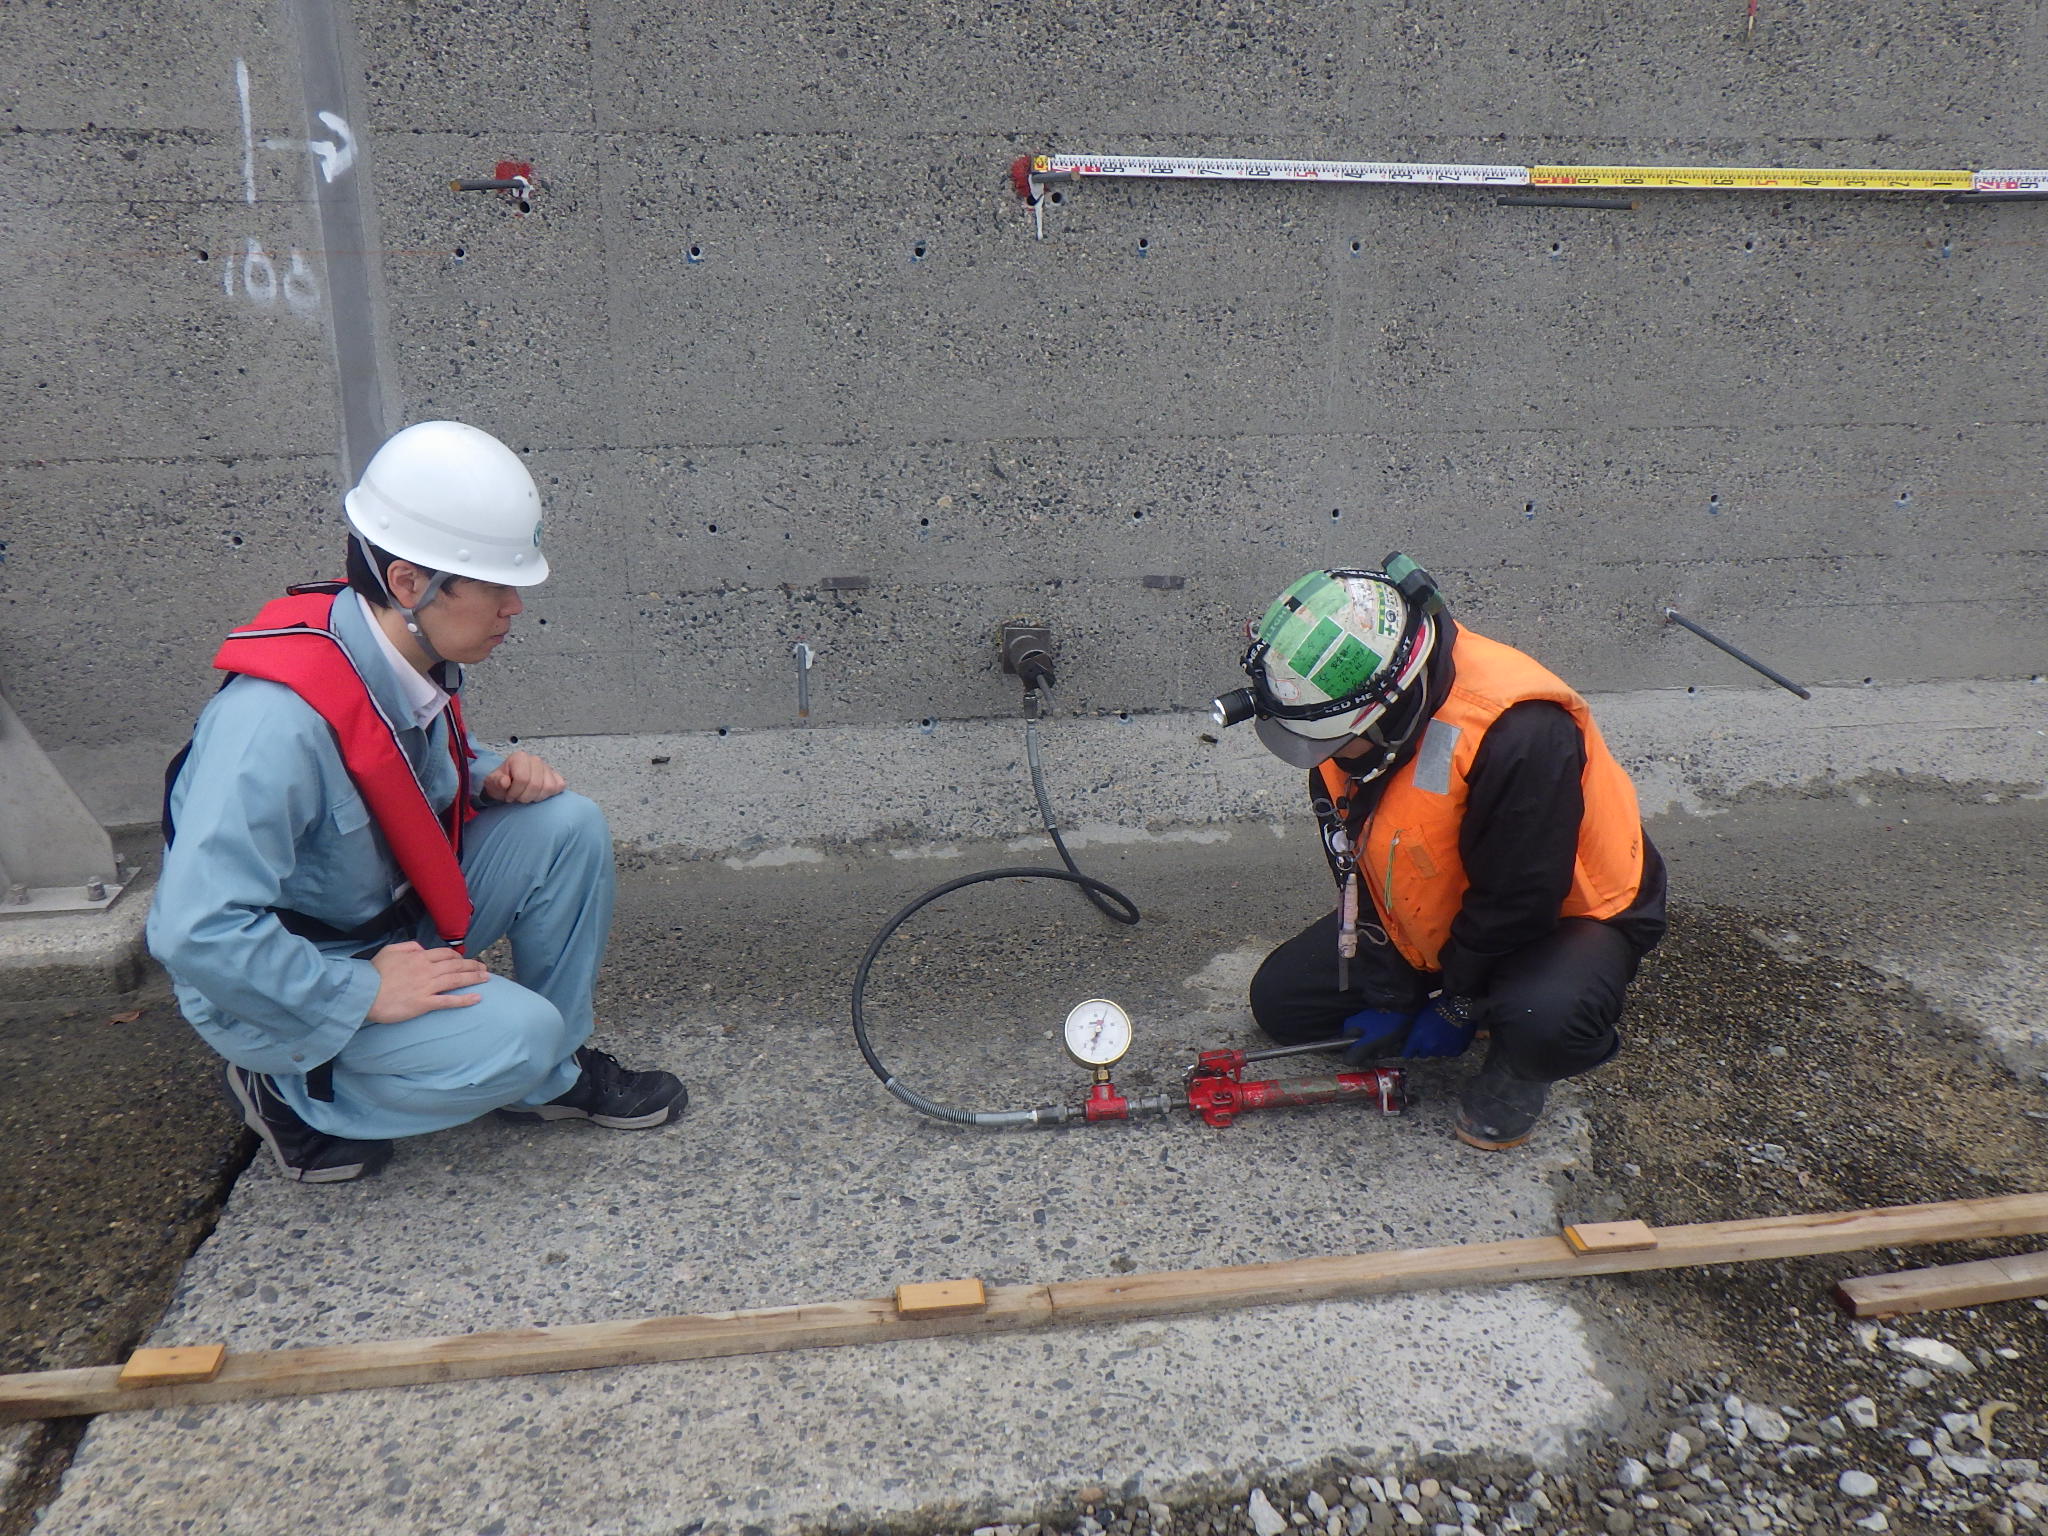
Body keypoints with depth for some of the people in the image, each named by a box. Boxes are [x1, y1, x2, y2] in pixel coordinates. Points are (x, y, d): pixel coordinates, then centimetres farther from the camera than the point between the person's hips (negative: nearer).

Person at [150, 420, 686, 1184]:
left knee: (567, 827, -10)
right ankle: (292, 1095, -1)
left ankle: (554, 1071, 6)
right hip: (276, 988, -8)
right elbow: (198, 933, -35)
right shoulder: (280, 717, -34)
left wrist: (490, 775, -8)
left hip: (397, 918, 8)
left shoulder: (416, 659, -8)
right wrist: (364, 995, -27)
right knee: (516, 1034, -26)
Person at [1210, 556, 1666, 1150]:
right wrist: (1388, 995, -3)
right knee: (1279, 1001, 2)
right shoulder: (1345, 710, -16)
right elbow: (1354, 859, -4)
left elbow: (1517, 902, -28)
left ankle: (1514, 1075, 0)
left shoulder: (1519, 733, -39)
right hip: (1433, 916, 7)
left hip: (1564, 917, -6)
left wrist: (1456, 1004, -14)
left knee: (1546, 1019, -38)